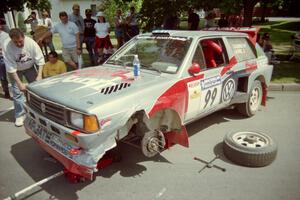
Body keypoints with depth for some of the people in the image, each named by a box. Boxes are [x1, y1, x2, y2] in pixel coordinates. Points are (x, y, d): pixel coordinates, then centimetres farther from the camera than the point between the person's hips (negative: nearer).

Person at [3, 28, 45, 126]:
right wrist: (19, 83, -31)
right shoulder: (7, 47, -30)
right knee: (17, 92, -7)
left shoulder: (31, 42, -28)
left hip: (29, 68, 2)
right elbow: (11, 68, -28)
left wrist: (39, 75, -29)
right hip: (15, 71, -2)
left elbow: (40, 59, -21)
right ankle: (19, 115, 4)